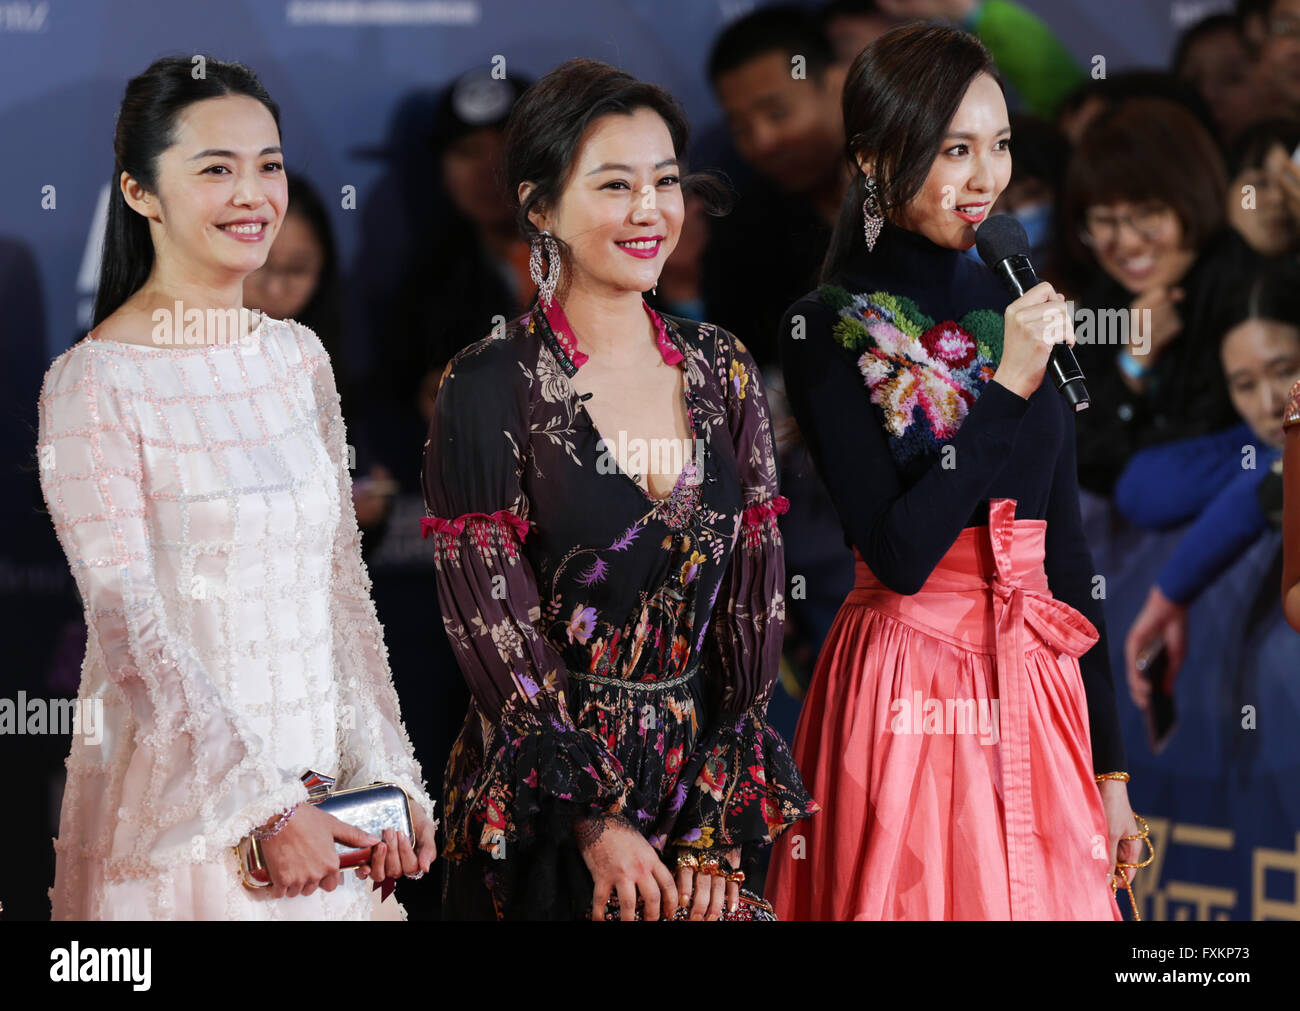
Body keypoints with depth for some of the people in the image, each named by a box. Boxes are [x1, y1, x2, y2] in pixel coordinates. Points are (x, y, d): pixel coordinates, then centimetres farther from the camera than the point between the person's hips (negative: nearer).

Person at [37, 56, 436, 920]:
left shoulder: (298, 359, 8)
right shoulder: (95, 384, -11)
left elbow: (345, 589, 11)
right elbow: (130, 630, -15)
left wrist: (389, 777, 1)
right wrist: (267, 810, -19)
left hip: (318, 799, 5)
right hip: (176, 807, -5)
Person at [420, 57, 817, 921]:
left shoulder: (722, 372, 4)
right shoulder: (492, 390, -9)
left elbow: (752, 612, 2)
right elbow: (495, 632, -12)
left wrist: (718, 828, -5)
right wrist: (597, 823, -15)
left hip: (703, 785, 4)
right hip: (545, 815, -4)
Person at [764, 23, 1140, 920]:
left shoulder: (1017, 312, 10)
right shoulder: (828, 331, -7)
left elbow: (1065, 551, 12)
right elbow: (898, 553, -15)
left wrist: (1110, 766, 10)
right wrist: (1008, 385, -17)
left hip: (1037, 688, 5)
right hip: (908, 700, -5)